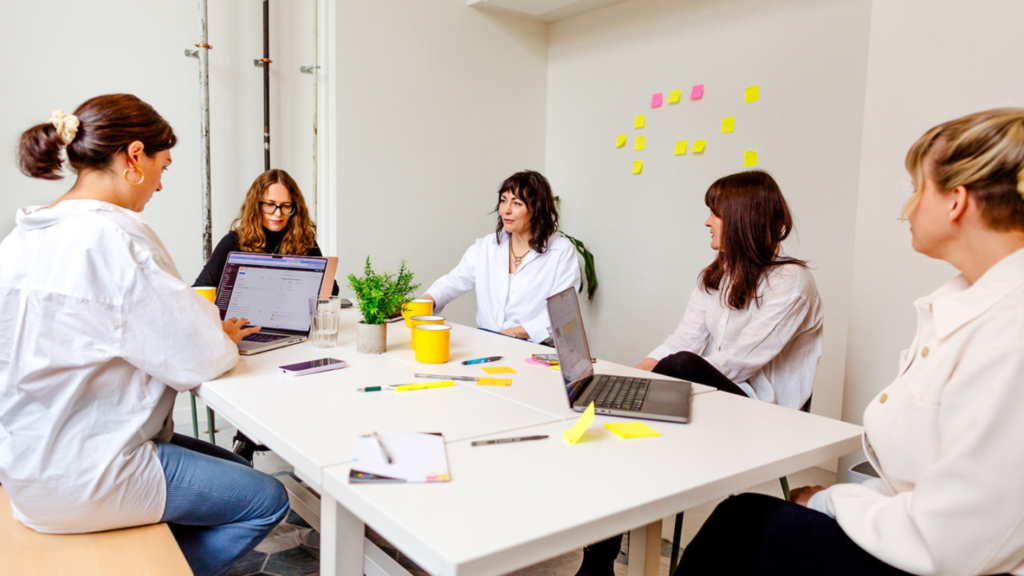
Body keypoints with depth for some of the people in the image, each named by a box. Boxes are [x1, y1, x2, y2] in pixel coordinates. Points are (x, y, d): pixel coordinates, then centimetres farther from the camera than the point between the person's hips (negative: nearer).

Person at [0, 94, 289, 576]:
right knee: (268, 500, 2)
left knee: (233, 466, 20)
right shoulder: (112, 238, -25)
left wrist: (210, 331, 7)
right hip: (81, 479, -10)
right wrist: (223, 338, 2)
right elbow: (196, 358, -21)